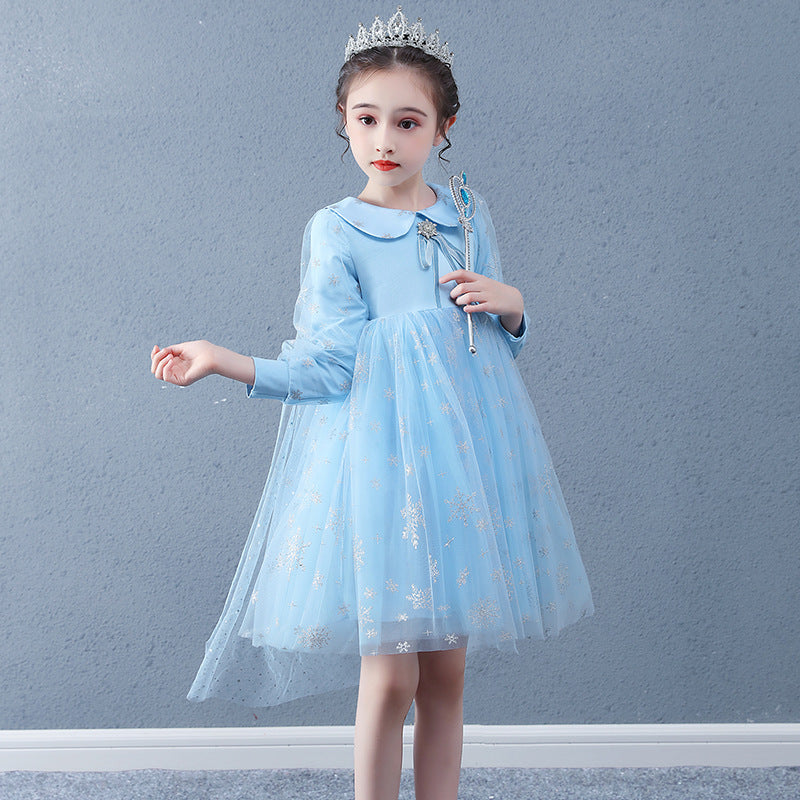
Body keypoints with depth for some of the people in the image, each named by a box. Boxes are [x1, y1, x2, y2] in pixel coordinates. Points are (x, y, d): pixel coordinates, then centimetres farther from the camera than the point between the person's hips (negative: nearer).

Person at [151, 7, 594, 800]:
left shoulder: (468, 213, 9)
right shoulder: (334, 230, -2)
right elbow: (331, 368, -7)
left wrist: (510, 305, -4)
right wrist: (223, 361, -16)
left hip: (460, 448, 4)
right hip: (380, 454, -4)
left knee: (446, 670, 10)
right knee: (388, 675, -2)